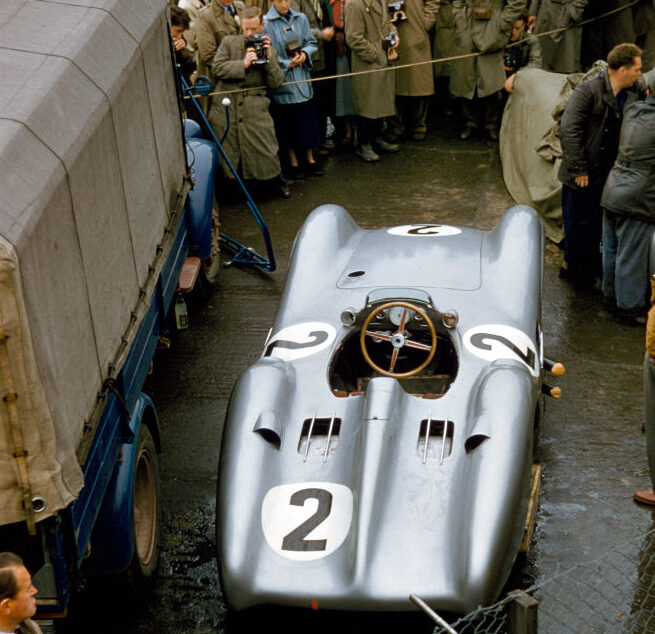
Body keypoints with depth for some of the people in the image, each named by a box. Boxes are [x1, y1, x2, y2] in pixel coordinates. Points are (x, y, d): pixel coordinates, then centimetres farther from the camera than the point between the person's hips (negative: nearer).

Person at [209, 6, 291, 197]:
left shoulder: (269, 50, 9)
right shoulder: (228, 42, 7)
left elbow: (276, 83, 2)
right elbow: (216, 68, -6)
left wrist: (269, 58, -10)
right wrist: (243, 64, -15)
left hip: (255, 111, 0)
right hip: (226, 109, 0)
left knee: (266, 149, 2)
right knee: (225, 153, 6)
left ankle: (276, 181, 24)